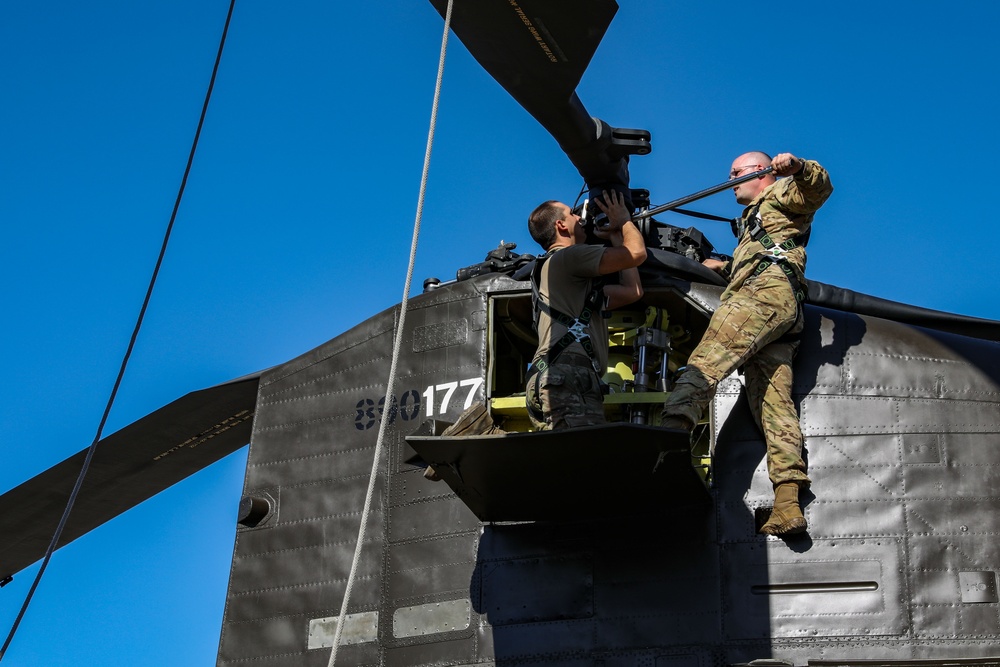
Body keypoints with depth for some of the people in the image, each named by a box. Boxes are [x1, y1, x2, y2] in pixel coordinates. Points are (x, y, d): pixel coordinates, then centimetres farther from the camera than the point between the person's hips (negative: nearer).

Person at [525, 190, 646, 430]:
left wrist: (616, 237, 40)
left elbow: (632, 291, 34)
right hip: (565, 378, -10)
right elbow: (636, 253, -3)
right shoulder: (566, 256, 5)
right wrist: (624, 220, 19)